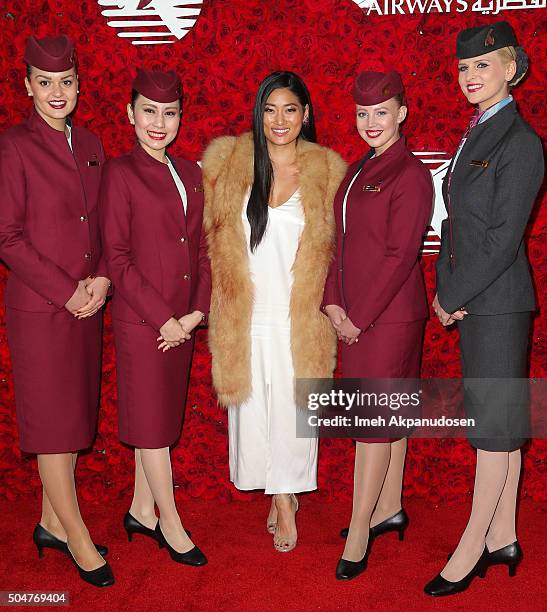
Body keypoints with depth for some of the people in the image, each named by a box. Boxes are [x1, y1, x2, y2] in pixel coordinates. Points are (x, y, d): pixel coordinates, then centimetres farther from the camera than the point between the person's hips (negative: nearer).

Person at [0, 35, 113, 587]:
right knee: (53, 422, 2)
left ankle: (52, 522, 29)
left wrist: (101, 278, -4)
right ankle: (78, 540, 15)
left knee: (73, 415, 13)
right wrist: (66, 292, -13)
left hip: (86, 305, 6)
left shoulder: (90, 146, 10)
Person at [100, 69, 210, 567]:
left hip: (182, 321, 6)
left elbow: (202, 248, 10)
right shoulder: (120, 173, -7)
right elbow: (117, 258, -11)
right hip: (140, 320, -6)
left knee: (163, 414, 14)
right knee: (153, 420, 4)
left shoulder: (190, 173, 10)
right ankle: (170, 524, 18)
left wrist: (198, 311, -2)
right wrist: (162, 318, -13)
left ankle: (141, 511, 31)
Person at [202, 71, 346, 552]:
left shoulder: (327, 170, 0)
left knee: (293, 408, 4)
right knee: (253, 405, 7)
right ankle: (284, 495, 26)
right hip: (245, 313, 1)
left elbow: (335, 247, 7)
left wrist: (331, 301, 1)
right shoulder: (227, 161, 1)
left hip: (301, 315, -1)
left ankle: (285, 495, 23)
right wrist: (222, 292, 4)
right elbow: (213, 233, 8)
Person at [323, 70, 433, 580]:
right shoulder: (358, 171, 13)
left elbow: (400, 255, -17)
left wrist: (360, 317, -15)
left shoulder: (410, 174, -12)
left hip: (390, 314, -8)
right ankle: (389, 509, 29)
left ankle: (359, 532, 6)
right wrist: (332, 302, 1)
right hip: (354, 315, 8)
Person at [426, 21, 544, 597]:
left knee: (494, 423, 0)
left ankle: (471, 549, 11)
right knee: (499, 422, 14)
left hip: (497, 302, -9)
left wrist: (451, 297, -12)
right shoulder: (476, 137, 15)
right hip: (472, 301, 9)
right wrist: (444, 288, 2)